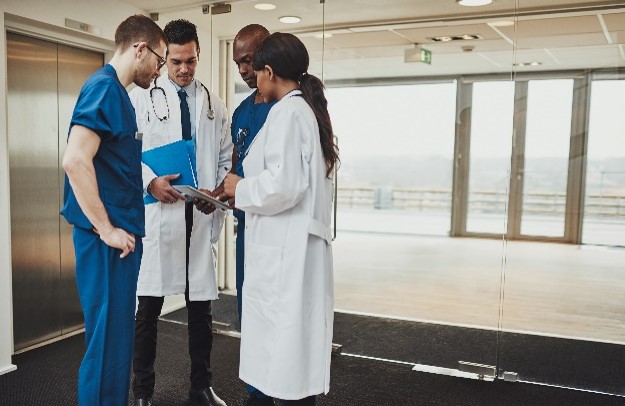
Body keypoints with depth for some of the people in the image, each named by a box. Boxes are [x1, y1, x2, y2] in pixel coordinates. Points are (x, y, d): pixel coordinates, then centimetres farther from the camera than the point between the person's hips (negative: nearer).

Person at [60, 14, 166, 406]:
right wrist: (106, 229, -19)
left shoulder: (117, 92, 16)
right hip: (109, 239, -10)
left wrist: (151, 184, 14)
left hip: (122, 234, 10)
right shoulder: (104, 87, -13)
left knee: (117, 336, 18)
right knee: (108, 340, 0)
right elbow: (75, 160, -24)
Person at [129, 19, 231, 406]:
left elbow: (226, 159, 12)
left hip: (202, 216, 3)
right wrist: (150, 181, -17)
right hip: (156, 214, -3)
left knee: (201, 306, 10)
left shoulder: (214, 104, 11)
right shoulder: (142, 97, 2)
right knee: (149, 306, 3)